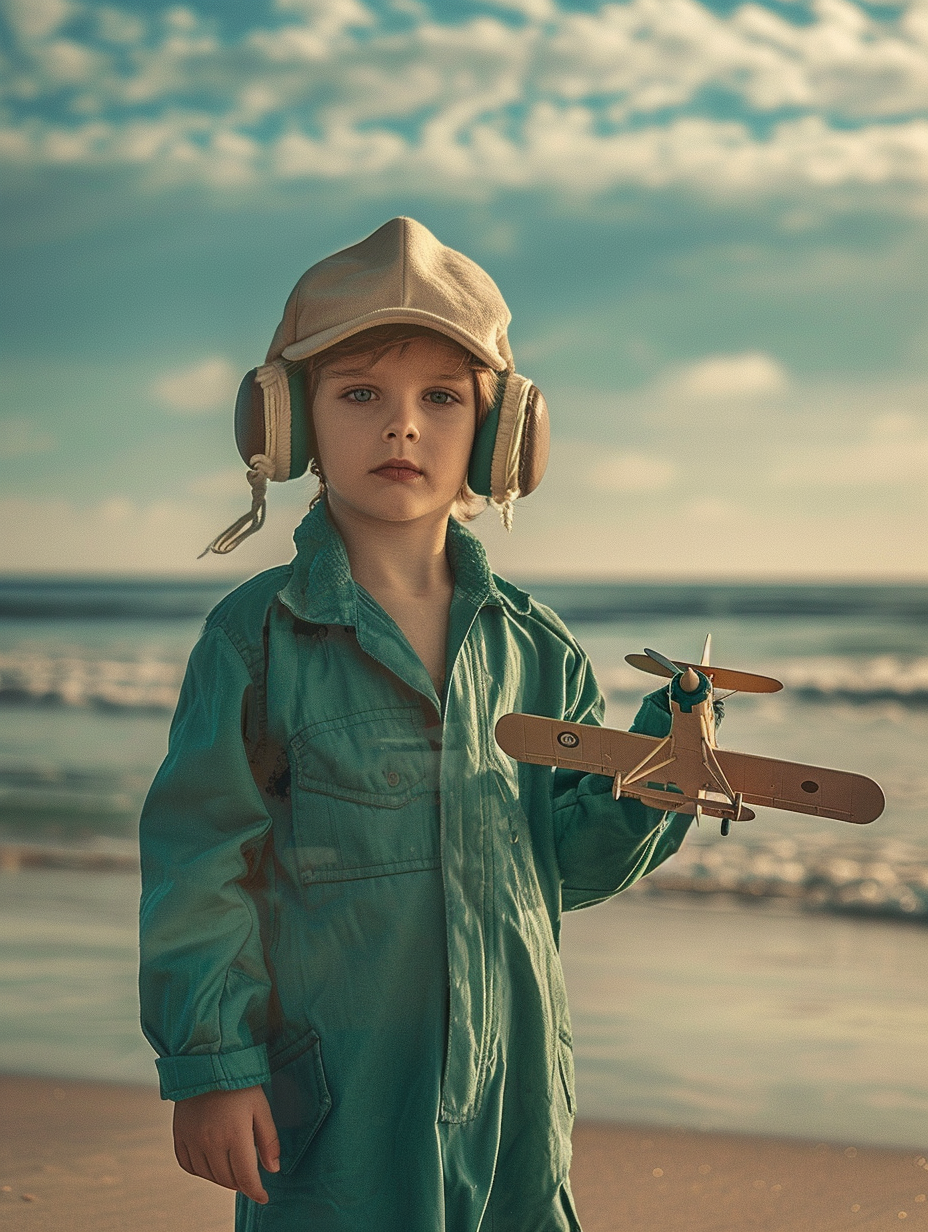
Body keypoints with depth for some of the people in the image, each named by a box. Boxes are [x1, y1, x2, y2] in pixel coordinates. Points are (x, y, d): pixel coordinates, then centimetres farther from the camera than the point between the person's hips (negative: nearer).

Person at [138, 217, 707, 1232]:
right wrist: (209, 1067, -9)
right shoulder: (258, 638, -7)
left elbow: (571, 858, 7)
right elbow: (201, 863, -7)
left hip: (509, 1092, 4)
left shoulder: (533, 648, 5)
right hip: (337, 1099, -3)